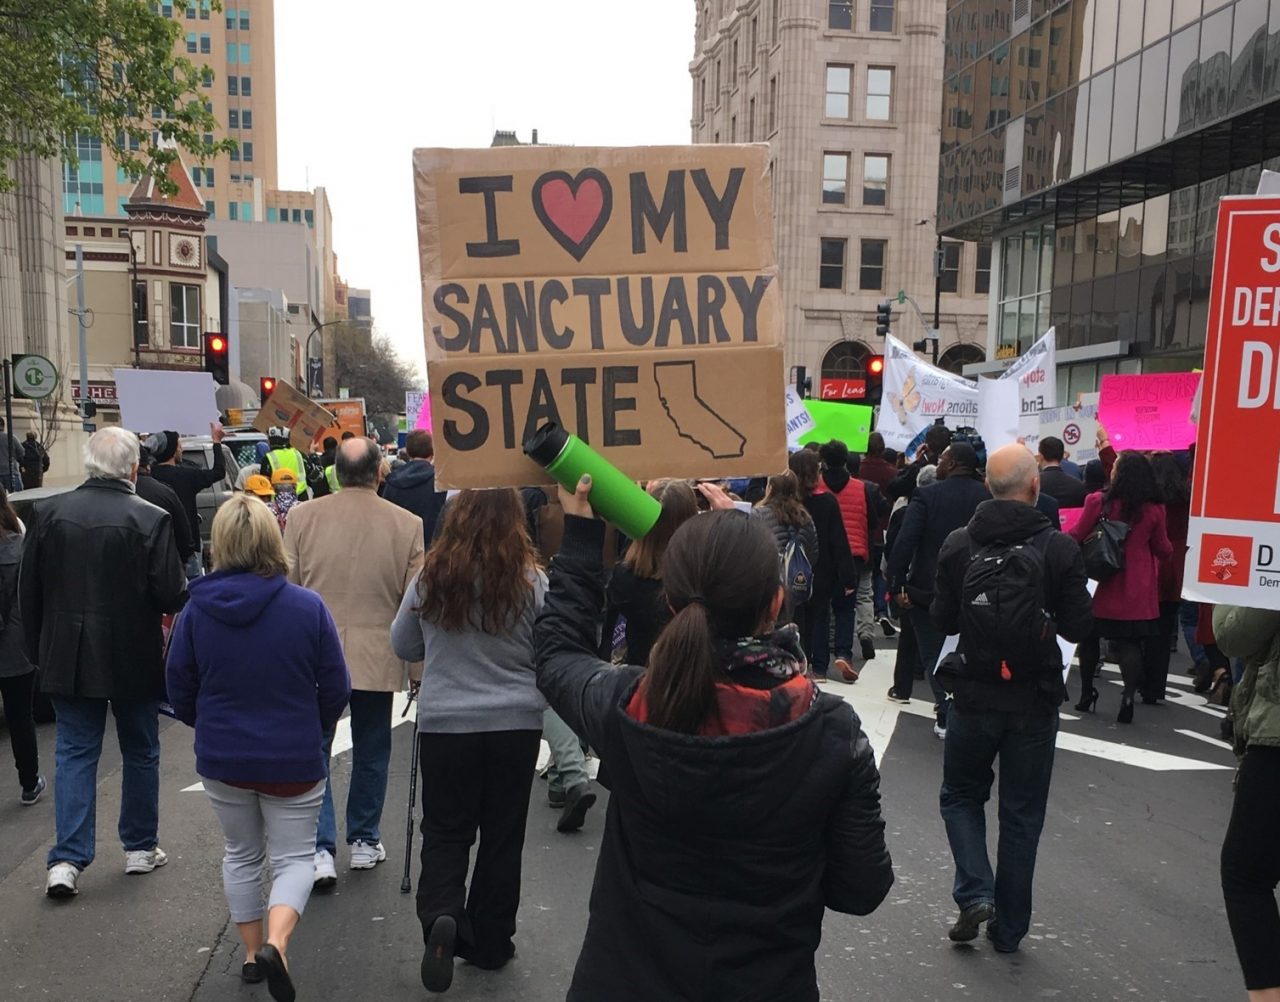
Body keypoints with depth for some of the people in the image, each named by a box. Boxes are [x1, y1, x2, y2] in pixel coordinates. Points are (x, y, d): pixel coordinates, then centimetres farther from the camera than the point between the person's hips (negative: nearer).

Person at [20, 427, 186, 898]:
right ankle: (140, 847, 26)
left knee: (74, 753, 11)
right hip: (133, 659, -2)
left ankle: (68, 859, 7)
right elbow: (171, 595, -16)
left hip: (68, 658, 3)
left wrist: (38, 649, 14)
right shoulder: (149, 519, -16)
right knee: (140, 752, 14)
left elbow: (28, 591, 3)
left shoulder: (48, 512, -4)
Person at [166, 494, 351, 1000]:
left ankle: (252, 953, 32)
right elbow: (336, 688, -9)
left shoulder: (197, 609, -11)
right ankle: (275, 944, -8)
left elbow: (178, 686, 1)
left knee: (241, 853, 23)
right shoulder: (308, 607, -16)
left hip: (222, 758, 3)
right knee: (294, 856, 13)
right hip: (294, 760, -2)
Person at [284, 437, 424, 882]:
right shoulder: (409, 525, -7)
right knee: (370, 753, 15)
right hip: (377, 657, 0)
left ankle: (321, 848, 5)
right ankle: (364, 841, 28)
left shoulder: (301, 517, -3)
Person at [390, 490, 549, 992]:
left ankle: (440, 915, -8)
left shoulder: (431, 576, -7)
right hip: (515, 723, 0)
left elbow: (402, 646, 5)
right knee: (502, 836, 14)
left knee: (445, 831, 15)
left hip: (444, 722, 0)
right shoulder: (530, 582, -12)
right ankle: (490, 944, 24)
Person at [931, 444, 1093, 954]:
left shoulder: (958, 544, -9)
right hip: (1036, 700, 0)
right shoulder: (1060, 548, -13)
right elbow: (1079, 625, -9)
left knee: (960, 795, 20)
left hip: (975, 696, 0)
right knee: (1021, 814, 13)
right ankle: (1008, 928, 23)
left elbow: (942, 620, -3)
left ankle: (975, 894, 4)